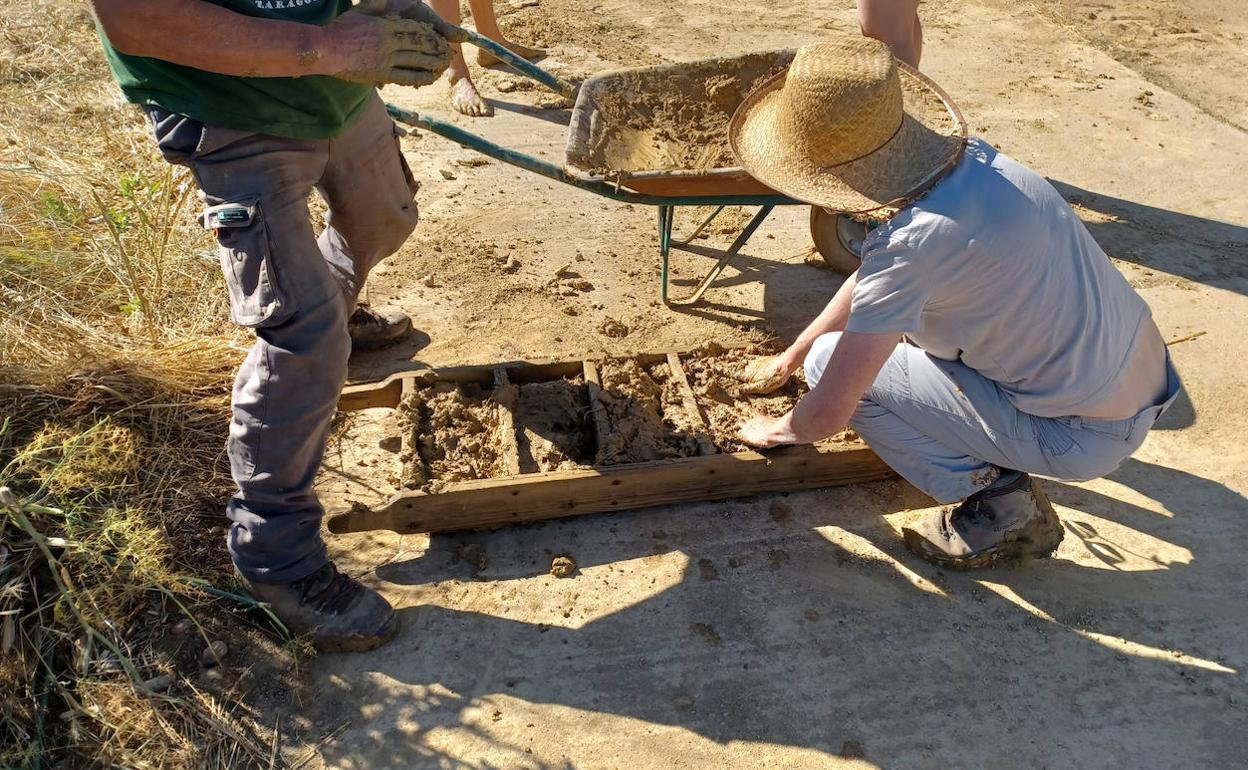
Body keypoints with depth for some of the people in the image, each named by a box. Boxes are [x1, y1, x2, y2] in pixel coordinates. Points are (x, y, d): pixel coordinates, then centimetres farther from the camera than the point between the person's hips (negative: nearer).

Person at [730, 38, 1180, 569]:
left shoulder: (913, 242, -28)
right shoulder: (970, 158, -3)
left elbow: (827, 414, -22)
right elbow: (872, 283, 12)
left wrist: (779, 431, 2)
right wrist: (788, 357, 20)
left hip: (1086, 435, -8)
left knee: (833, 361, -8)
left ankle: (999, 502, -1)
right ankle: (998, 450, 20)